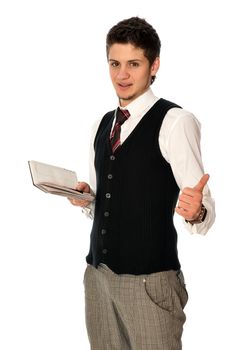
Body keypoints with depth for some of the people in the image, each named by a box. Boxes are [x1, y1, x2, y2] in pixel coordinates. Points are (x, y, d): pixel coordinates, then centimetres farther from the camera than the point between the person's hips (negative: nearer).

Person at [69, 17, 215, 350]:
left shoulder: (175, 121, -10)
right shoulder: (104, 124, 12)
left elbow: (202, 210, -13)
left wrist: (196, 212, -35)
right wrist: (85, 197, 0)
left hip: (150, 279, -6)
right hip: (98, 273, 7)